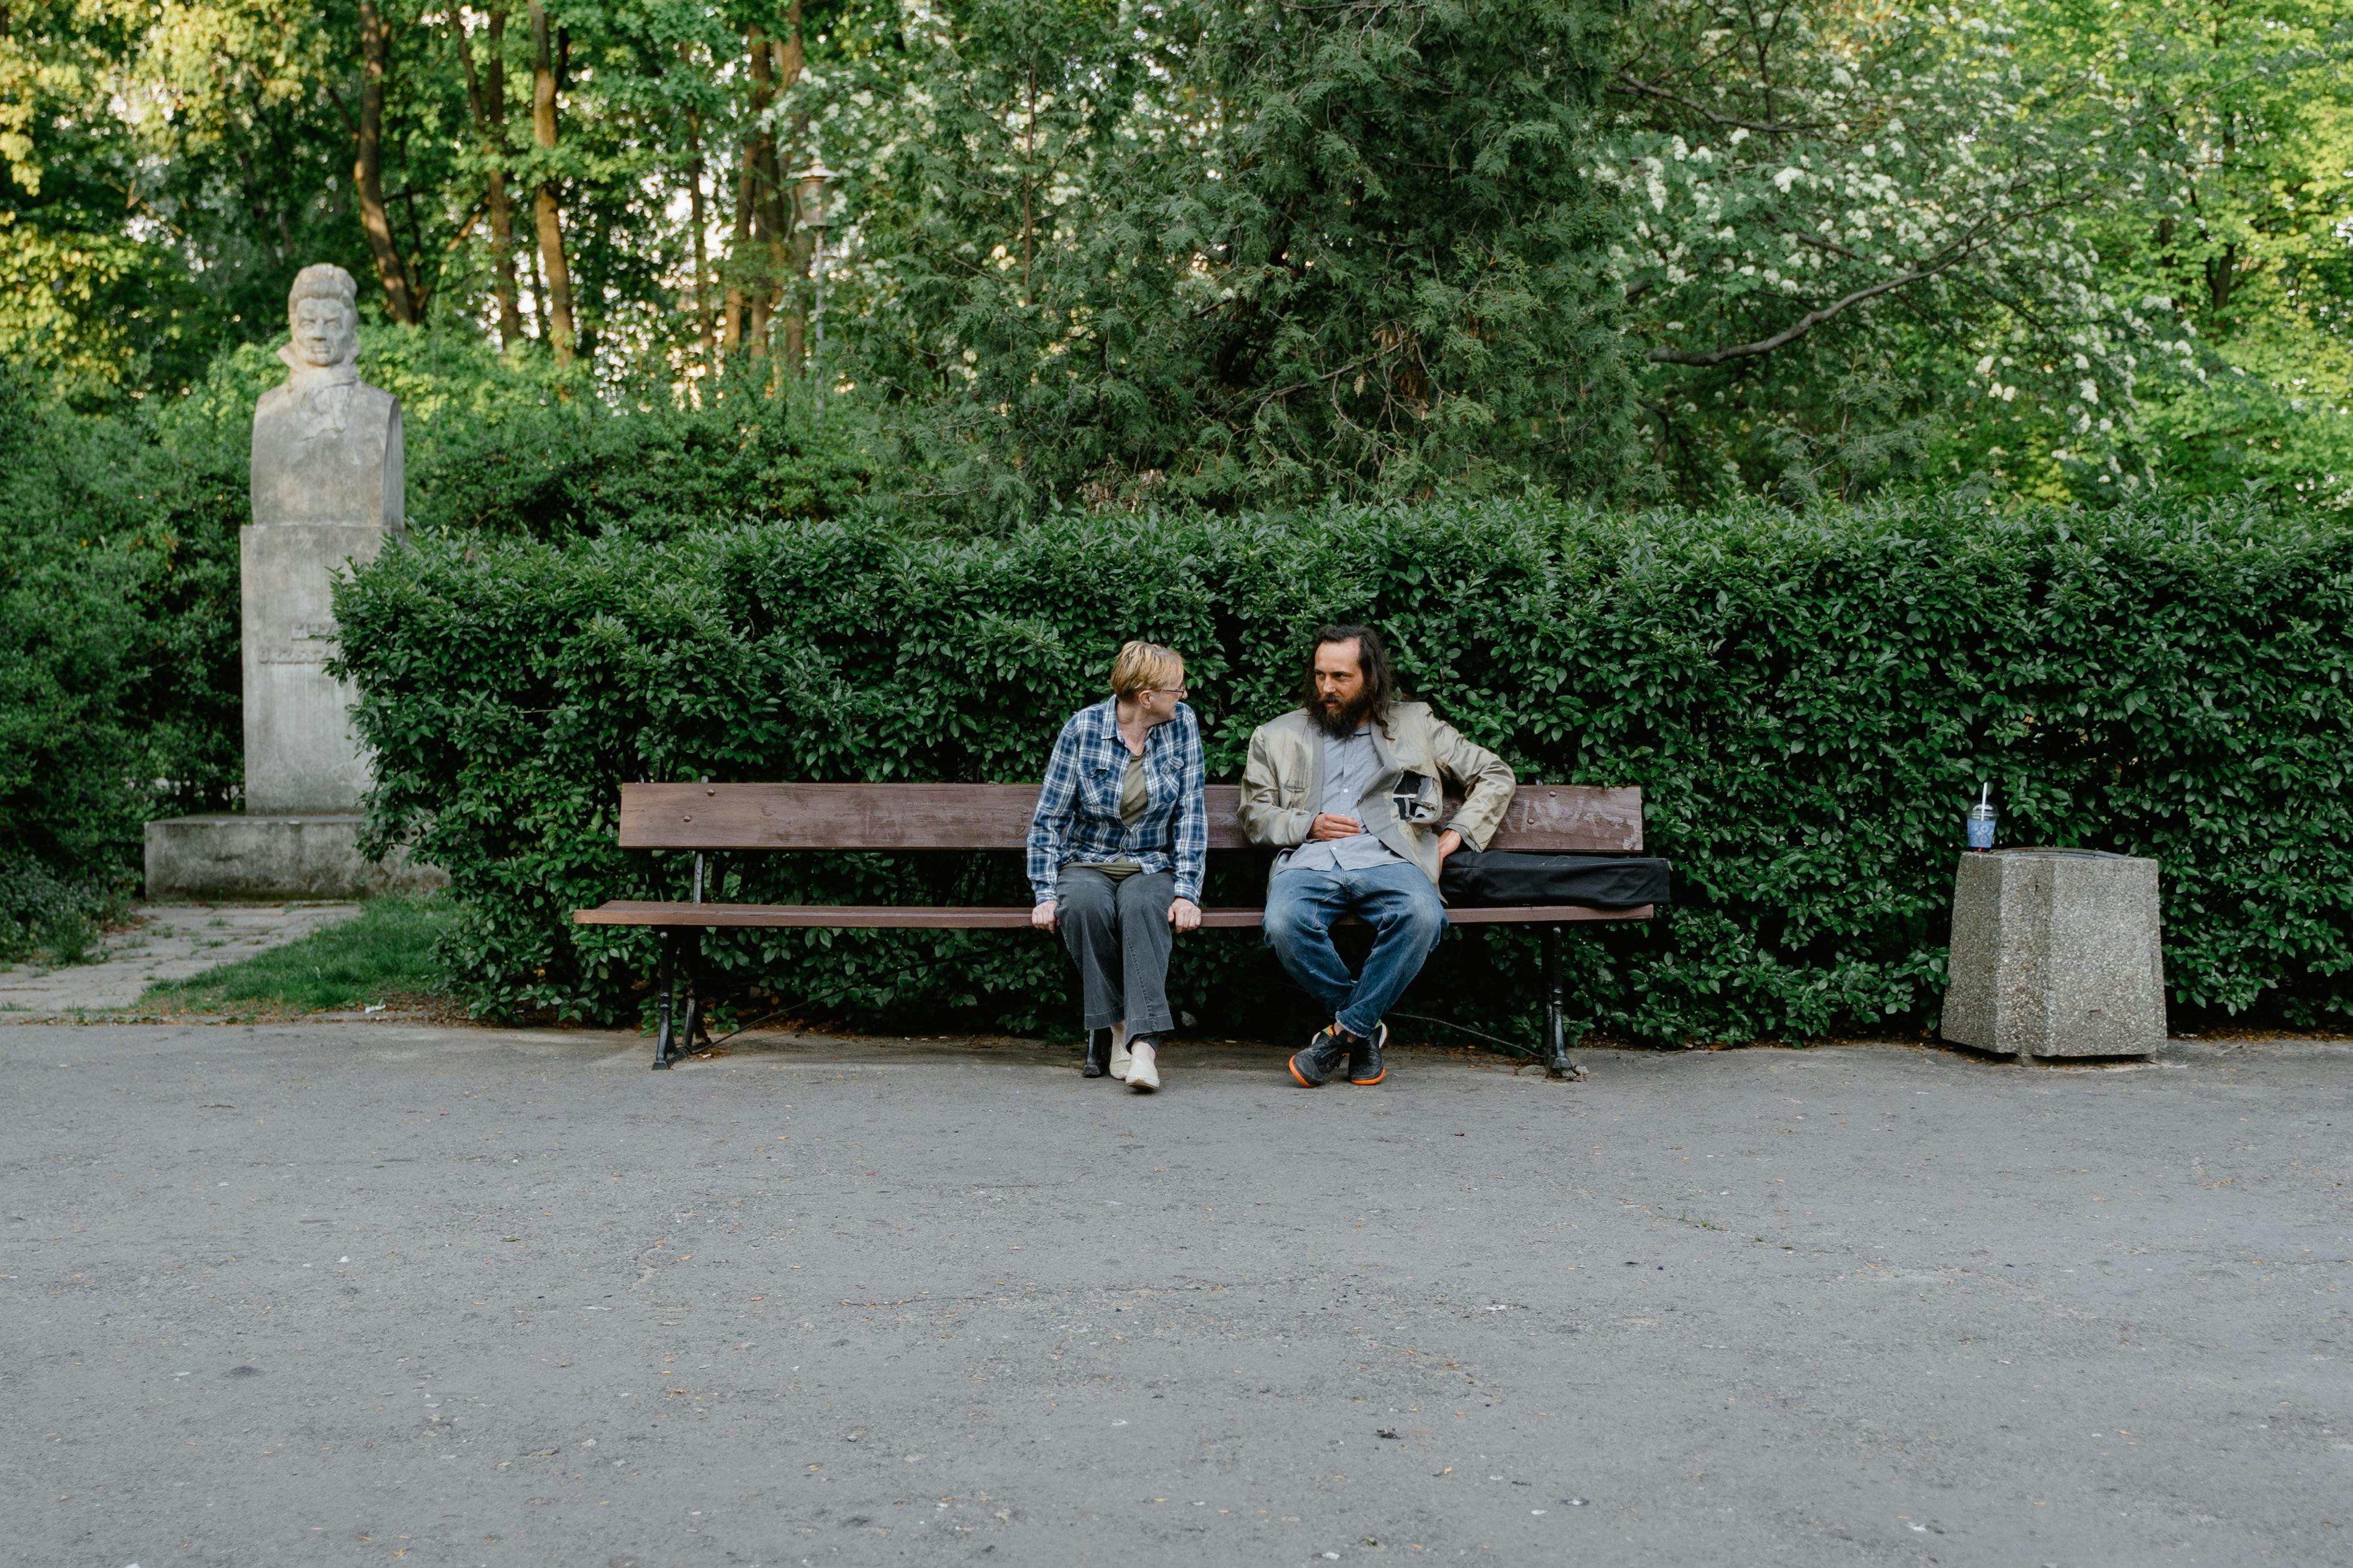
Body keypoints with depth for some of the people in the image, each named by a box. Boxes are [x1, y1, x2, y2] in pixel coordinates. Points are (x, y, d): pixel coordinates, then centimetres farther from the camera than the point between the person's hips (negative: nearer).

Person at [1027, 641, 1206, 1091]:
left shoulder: (1182, 724, 1)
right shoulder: (1083, 728, -6)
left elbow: (1191, 813, -1)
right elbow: (1049, 818, -2)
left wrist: (1187, 891, -11)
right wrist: (1046, 894, -12)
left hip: (1152, 865, 1)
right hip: (1086, 863, -1)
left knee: (1142, 906, -35)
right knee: (1085, 904, -36)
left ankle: (1143, 1043, -45)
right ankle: (1110, 1028, -22)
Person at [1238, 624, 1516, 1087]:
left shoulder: (1415, 725, 21)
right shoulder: (1278, 736, 23)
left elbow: (1495, 775, 23)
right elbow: (1254, 815, 18)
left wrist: (1459, 830, 9)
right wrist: (1308, 824, 0)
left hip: (1386, 861, 0)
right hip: (1307, 861, 1)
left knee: (1422, 915, -37)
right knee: (1285, 924, -36)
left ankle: (1344, 1032, -21)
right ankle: (1366, 1029, -12)